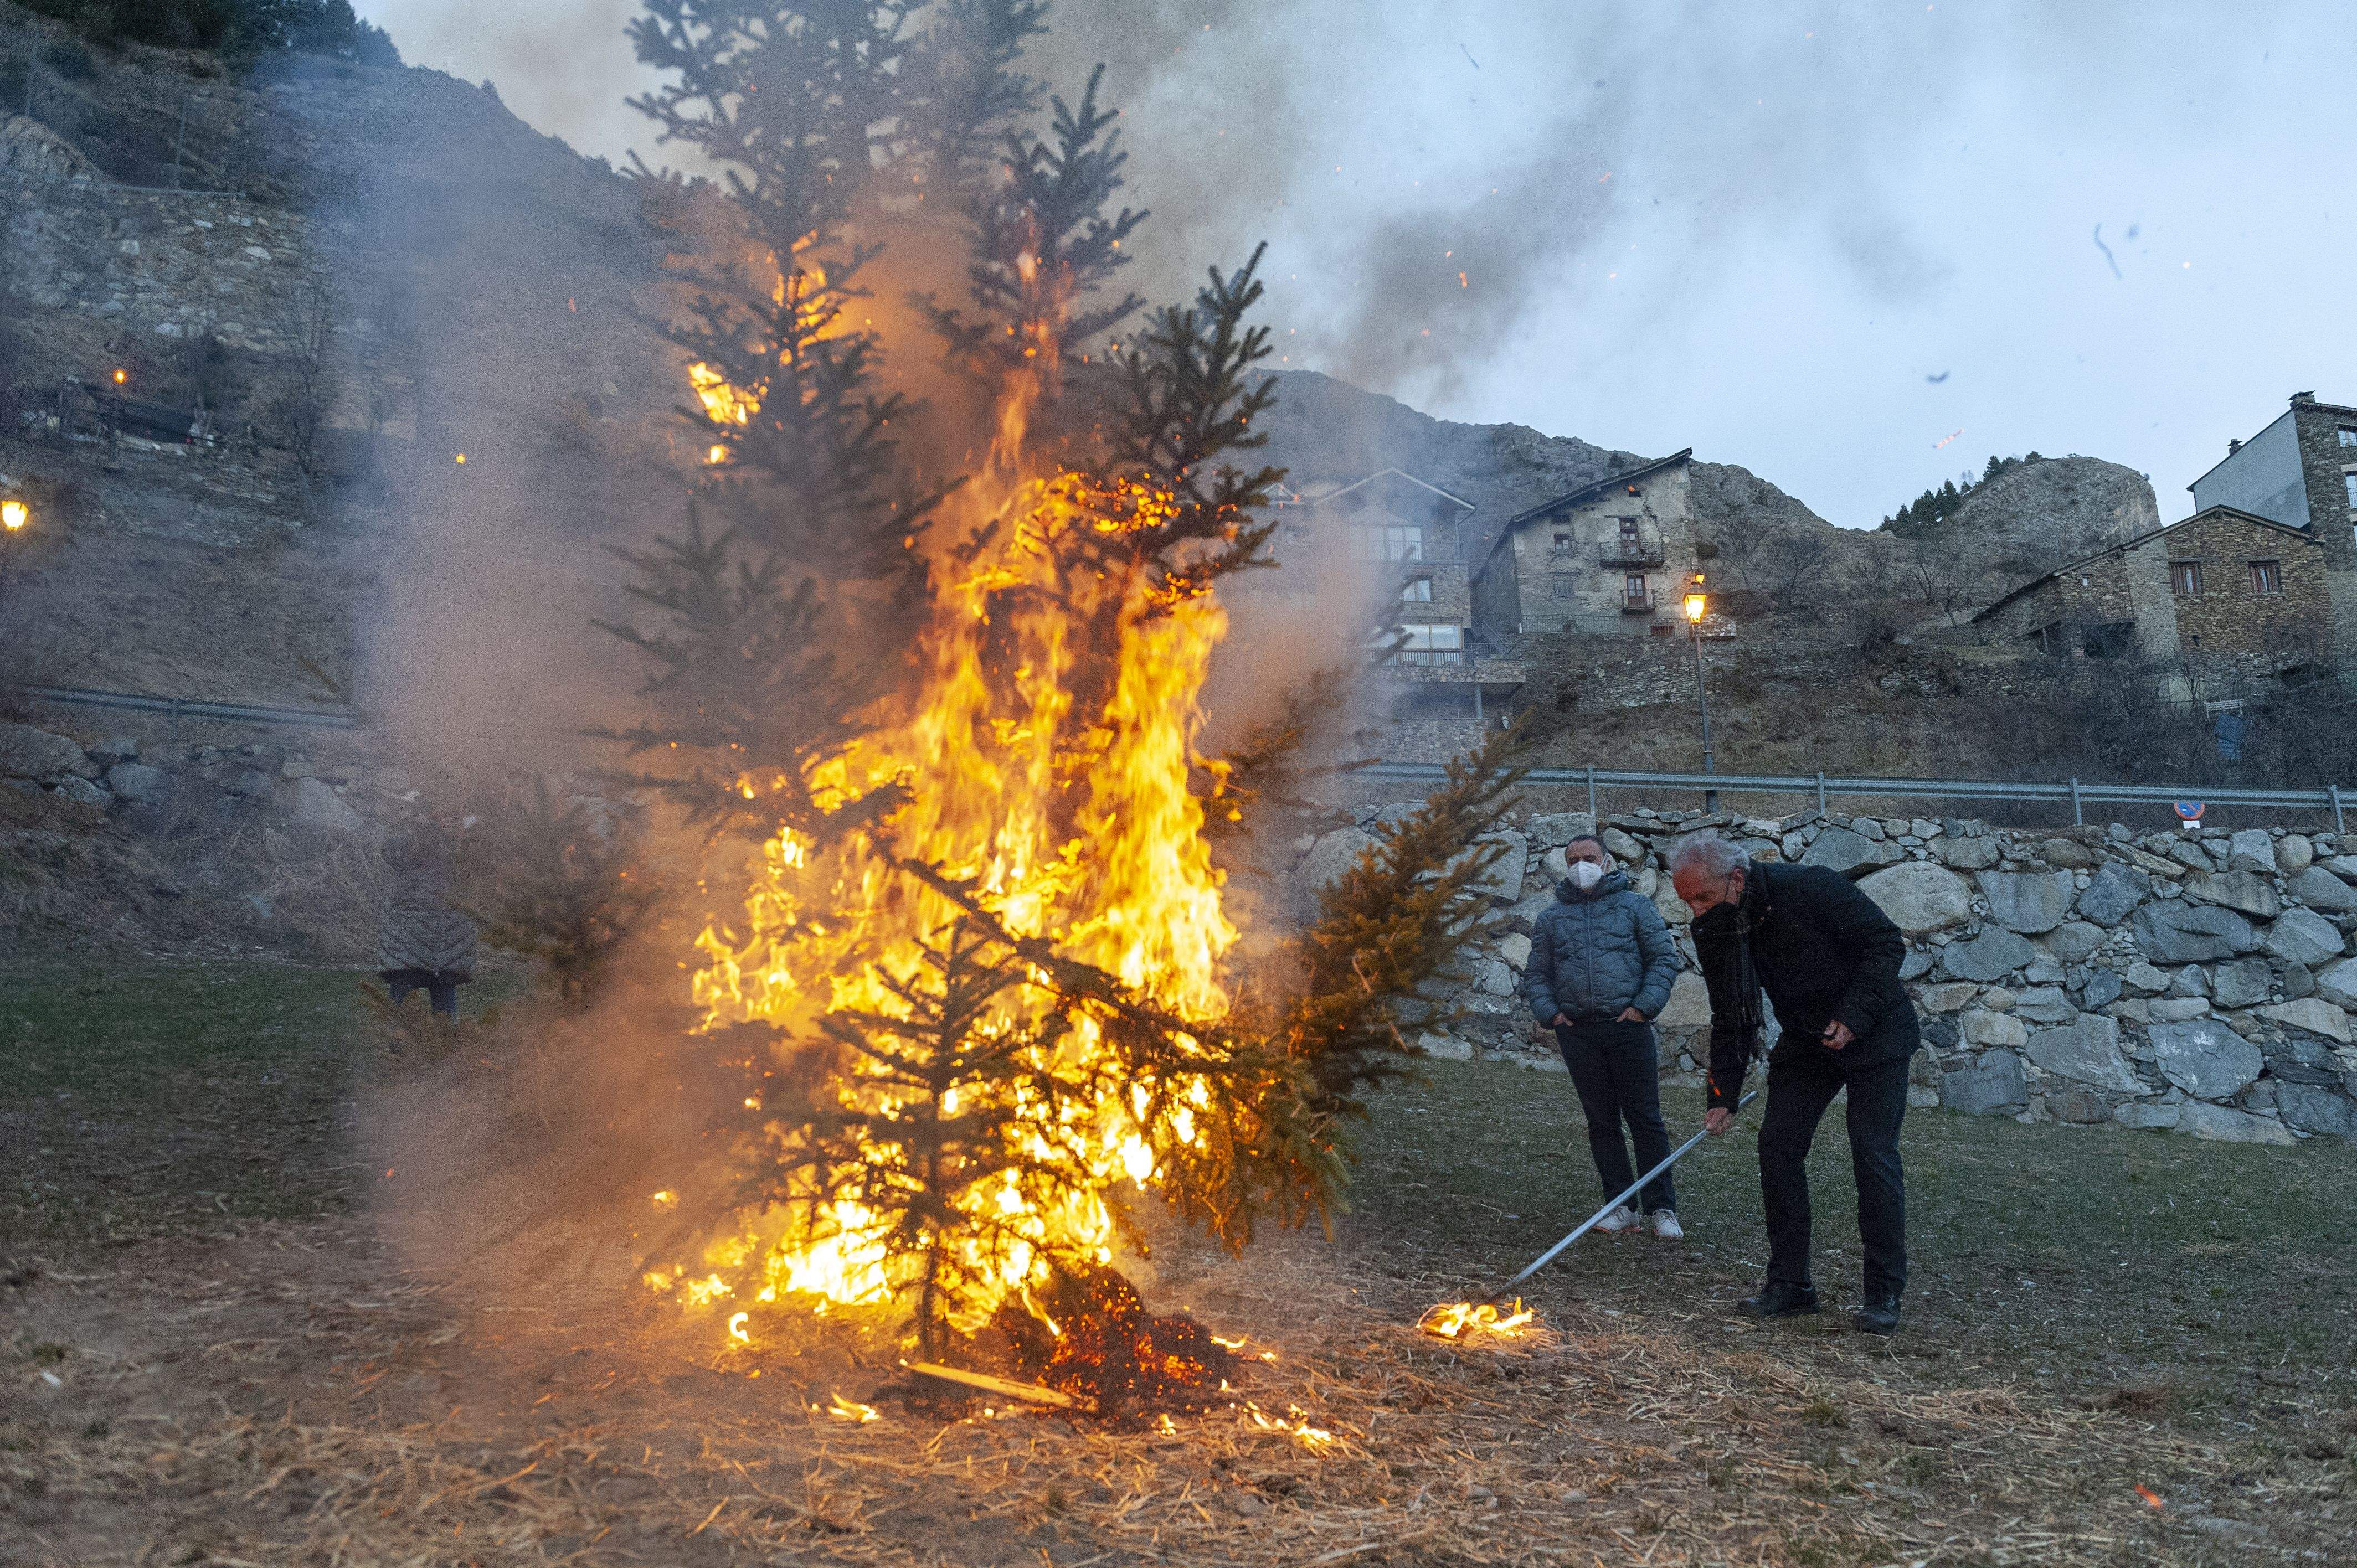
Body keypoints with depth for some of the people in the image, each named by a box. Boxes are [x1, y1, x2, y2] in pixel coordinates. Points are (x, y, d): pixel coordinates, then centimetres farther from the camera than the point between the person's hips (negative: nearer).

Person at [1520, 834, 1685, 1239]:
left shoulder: (1634, 905, 7)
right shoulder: (1551, 917, 14)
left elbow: (1665, 958, 5)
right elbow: (1535, 974, 17)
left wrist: (1643, 1006, -6)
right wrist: (1549, 1012, 1)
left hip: (1628, 1027, -2)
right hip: (1577, 1031, 3)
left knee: (1646, 1119, -2)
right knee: (1602, 1122, 5)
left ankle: (1663, 1209, 4)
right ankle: (1622, 1207, 11)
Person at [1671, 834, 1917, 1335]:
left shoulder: (1810, 889, -26)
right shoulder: (1713, 932, -8)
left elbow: (1887, 942, -20)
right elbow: (1730, 1019, 1)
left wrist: (1853, 1016, -28)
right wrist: (1723, 1096, -5)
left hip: (1874, 1034, -6)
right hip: (1804, 1041, 6)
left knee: (1873, 1156, -8)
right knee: (1777, 1145, -3)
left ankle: (1884, 1294, 2)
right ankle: (1790, 1282, 7)